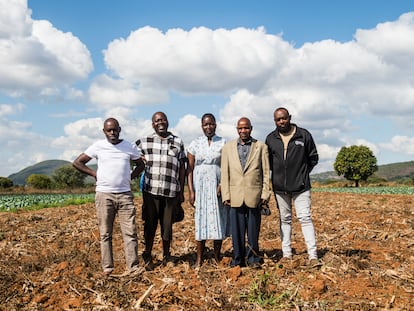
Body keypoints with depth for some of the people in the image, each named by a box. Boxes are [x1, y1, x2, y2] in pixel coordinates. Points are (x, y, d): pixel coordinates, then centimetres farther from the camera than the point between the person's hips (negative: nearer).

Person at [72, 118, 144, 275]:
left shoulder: (130, 147, 6)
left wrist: (130, 176, 5)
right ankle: (107, 267, 10)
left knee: (130, 232, -2)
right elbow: (77, 162, 6)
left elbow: (140, 164, 21)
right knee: (105, 233, 3)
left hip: (125, 194, 1)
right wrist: (94, 173, -1)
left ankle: (133, 266, 2)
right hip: (104, 194, -1)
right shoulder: (98, 146, 2)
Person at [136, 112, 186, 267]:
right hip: (151, 190, 0)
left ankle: (166, 255, 24)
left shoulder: (178, 142, 10)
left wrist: (181, 192, 9)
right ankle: (147, 255, 19)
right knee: (150, 224, 4)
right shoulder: (144, 142, 8)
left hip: (171, 191, 1)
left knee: (167, 224, 7)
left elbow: (182, 168, 11)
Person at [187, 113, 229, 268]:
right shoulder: (195, 144, 6)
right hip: (200, 185, 0)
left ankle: (217, 257, 12)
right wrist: (191, 191, -5)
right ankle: (199, 258, 5)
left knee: (218, 219, 2)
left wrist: (222, 185, -13)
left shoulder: (223, 143, 5)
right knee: (201, 220, 0)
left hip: (217, 186, 0)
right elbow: (190, 169, 3)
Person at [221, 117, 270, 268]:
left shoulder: (261, 147, 8)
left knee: (253, 230, 4)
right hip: (235, 196, 1)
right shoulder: (228, 147, 11)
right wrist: (225, 195, 1)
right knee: (237, 231, 3)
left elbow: (266, 172, 6)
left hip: (254, 196, -1)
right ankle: (238, 260, 13)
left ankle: (253, 259, 17)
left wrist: (265, 194, 0)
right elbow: (225, 173, 8)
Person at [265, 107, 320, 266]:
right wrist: (278, 173, 8)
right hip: (280, 187, 3)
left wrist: (303, 173, 3)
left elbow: (313, 157, 8)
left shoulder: (304, 135, -2)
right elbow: (268, 161, 17)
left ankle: (313, 255, -3)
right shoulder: (271, 139, 4)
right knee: (285, 220, 11)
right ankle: (286, 253, 18)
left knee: (305, 218, -6)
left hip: (301, 186, -3)